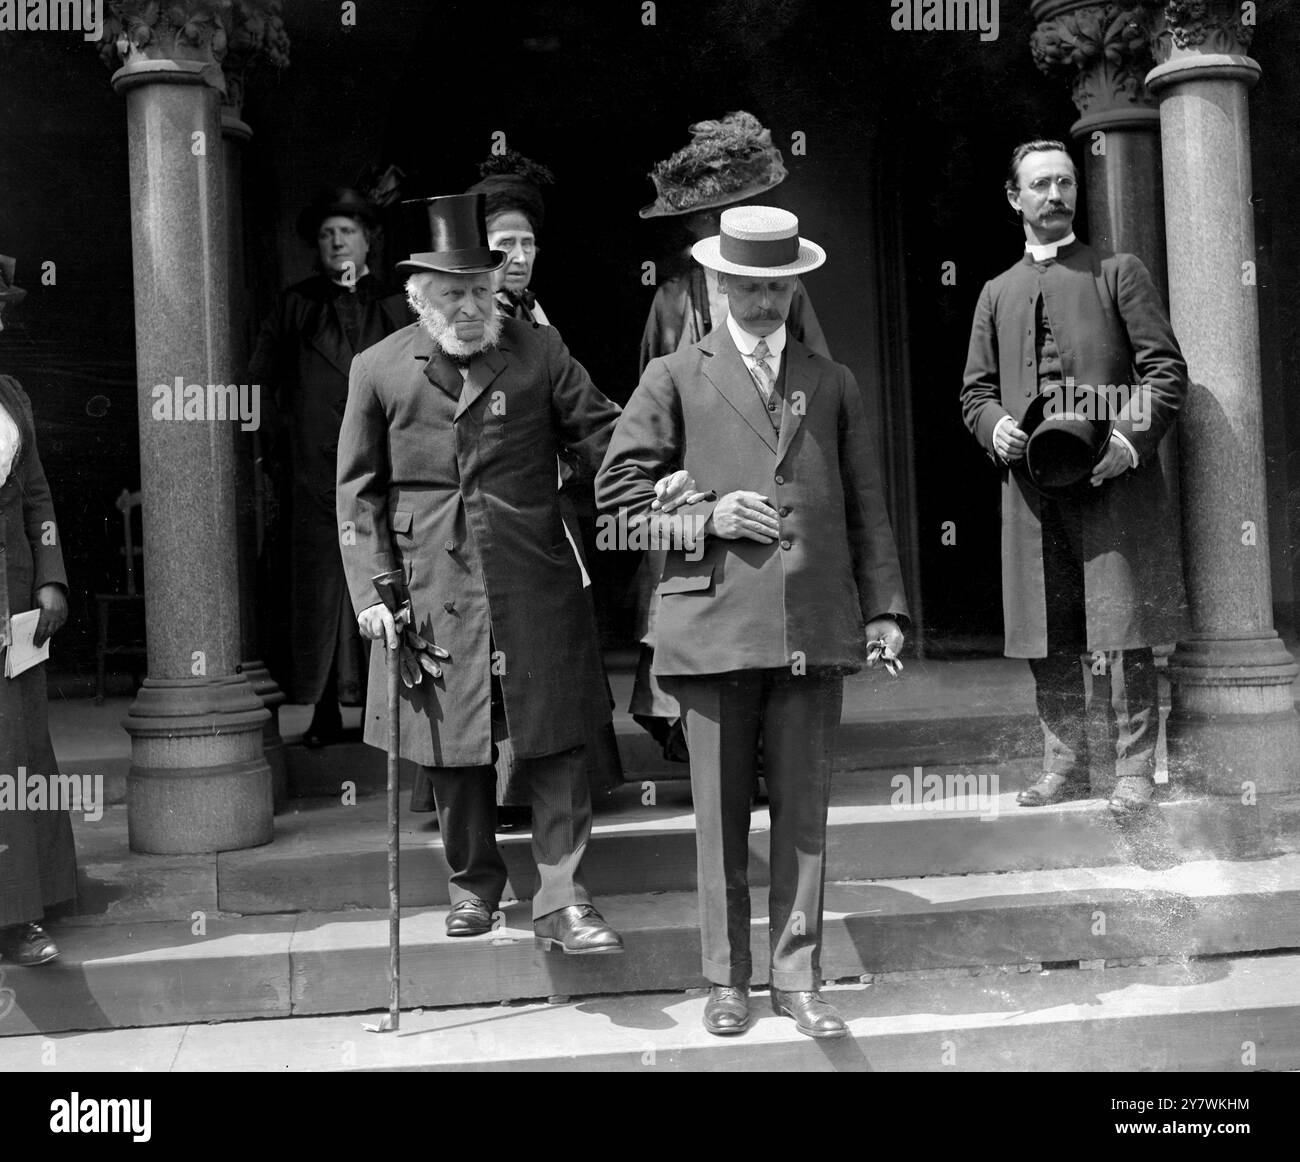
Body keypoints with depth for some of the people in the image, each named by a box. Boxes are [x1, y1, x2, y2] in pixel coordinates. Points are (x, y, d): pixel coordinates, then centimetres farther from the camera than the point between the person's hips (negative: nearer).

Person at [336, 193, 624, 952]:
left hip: (536, 592, 0)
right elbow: (360, 493, 7)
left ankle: (563, 901, 11)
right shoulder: (378, 370, 4)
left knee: (557, 748, 1)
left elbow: (603, 435, 4)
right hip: (433, 596, 1)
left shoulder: (540, 353, 3)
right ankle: (474, 885, 31)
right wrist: (371, 591, -1)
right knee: (453, 754, 11)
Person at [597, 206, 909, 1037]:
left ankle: (798, 979, 18)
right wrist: (705, 517, -8)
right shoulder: (676, 378, 8)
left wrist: (884, 605, 6)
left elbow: (866, 506, 14)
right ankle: (728, 980, 20)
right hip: (715, 624, -2)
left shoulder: (834, 384, 15)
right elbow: (617, 489, 4)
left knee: (804, 813, 6)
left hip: (816, 625, 2)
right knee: (722, 814, 6)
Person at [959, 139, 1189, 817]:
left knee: (1125, 632, -5)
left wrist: (1131, 441, -12)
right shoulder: (997, 292, 20)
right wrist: (995, 428, -4)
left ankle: (1134, 770, 4)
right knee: (1046, 637, 6)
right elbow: (975, 391, 19)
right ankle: (1064, 765, 18)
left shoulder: (1118, 272, 10)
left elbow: (1167, 370, 4)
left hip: (1114, 481, -3)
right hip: (1029, 483, 3)